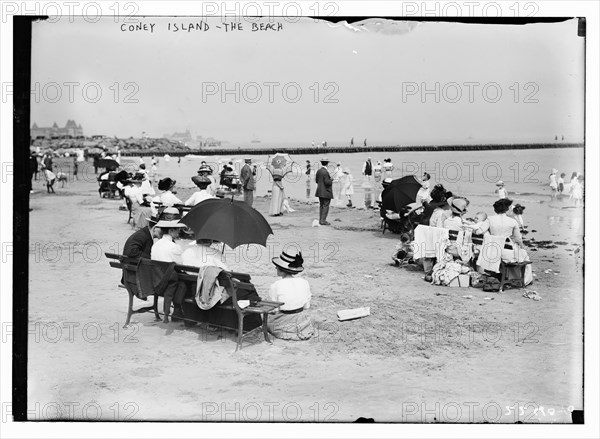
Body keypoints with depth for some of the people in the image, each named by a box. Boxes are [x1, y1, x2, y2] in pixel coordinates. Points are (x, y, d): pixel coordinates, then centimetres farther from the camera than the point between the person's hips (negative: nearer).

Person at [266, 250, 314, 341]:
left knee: (267, 316, 30)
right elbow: (306, 306, 1)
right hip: (303, 324, 4)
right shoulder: (304, 283, -10)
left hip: (283, 326, -4)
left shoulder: (275, 286, -21)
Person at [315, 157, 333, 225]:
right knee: (325, 206, -3)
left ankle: (320, 220, 19)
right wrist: (331, 179, -4)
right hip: (326, 192, -8)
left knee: (321, 206, 15)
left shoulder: (318, 171, 6)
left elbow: (316, 180, 13)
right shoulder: (325, 172, -20)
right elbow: (327, 182, -21)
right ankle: (323, 220, -4)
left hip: (320, 191, 8)